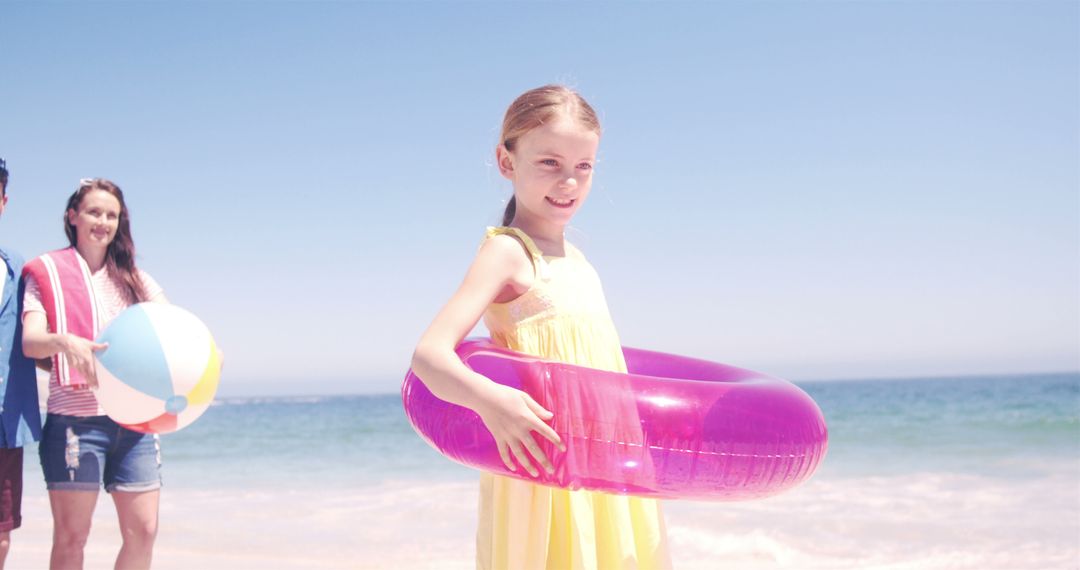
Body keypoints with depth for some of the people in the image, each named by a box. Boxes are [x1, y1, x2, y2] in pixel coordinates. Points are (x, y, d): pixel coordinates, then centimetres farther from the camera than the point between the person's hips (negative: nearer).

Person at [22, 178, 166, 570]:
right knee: (71, 536, -2)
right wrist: (63, 341, -32)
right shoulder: (47, 272, 5)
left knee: (143, 530, 3)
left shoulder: (135, 280, 17)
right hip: (75, 419, -4)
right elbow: (30, 342, -9)